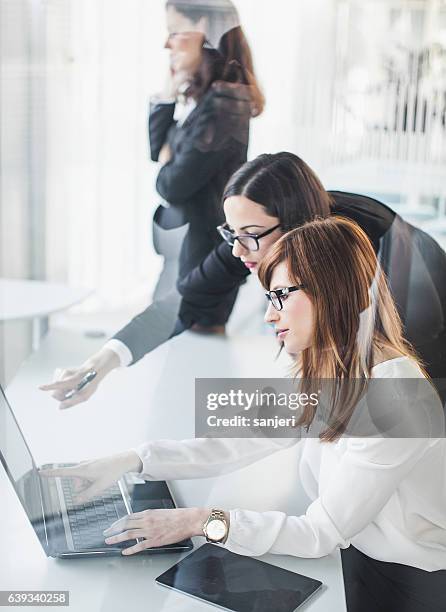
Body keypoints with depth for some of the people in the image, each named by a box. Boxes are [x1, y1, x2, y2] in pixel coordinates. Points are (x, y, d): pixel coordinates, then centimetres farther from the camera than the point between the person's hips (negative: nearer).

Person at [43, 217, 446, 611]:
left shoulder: (394, 400, -28)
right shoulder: (326, 373, 2)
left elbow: (322, 533, -24)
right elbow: (241, 440, 1)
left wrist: (204, 521, -26)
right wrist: (132, 461, -6)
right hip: (357, 558, 7)